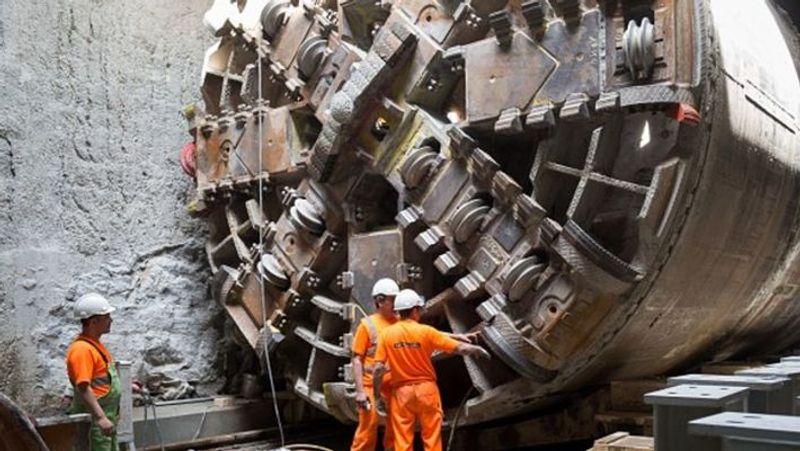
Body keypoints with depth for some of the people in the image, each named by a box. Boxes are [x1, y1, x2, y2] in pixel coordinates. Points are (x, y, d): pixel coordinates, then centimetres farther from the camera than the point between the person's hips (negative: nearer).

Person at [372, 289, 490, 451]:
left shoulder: (386, 334, -4)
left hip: (401, 392, 2)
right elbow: (460, 348, -7)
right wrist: (478, 349, 12)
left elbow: (378, 369, -7)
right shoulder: (425, 331, -10)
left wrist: (377, 397, 1)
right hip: (426, 389, -1)